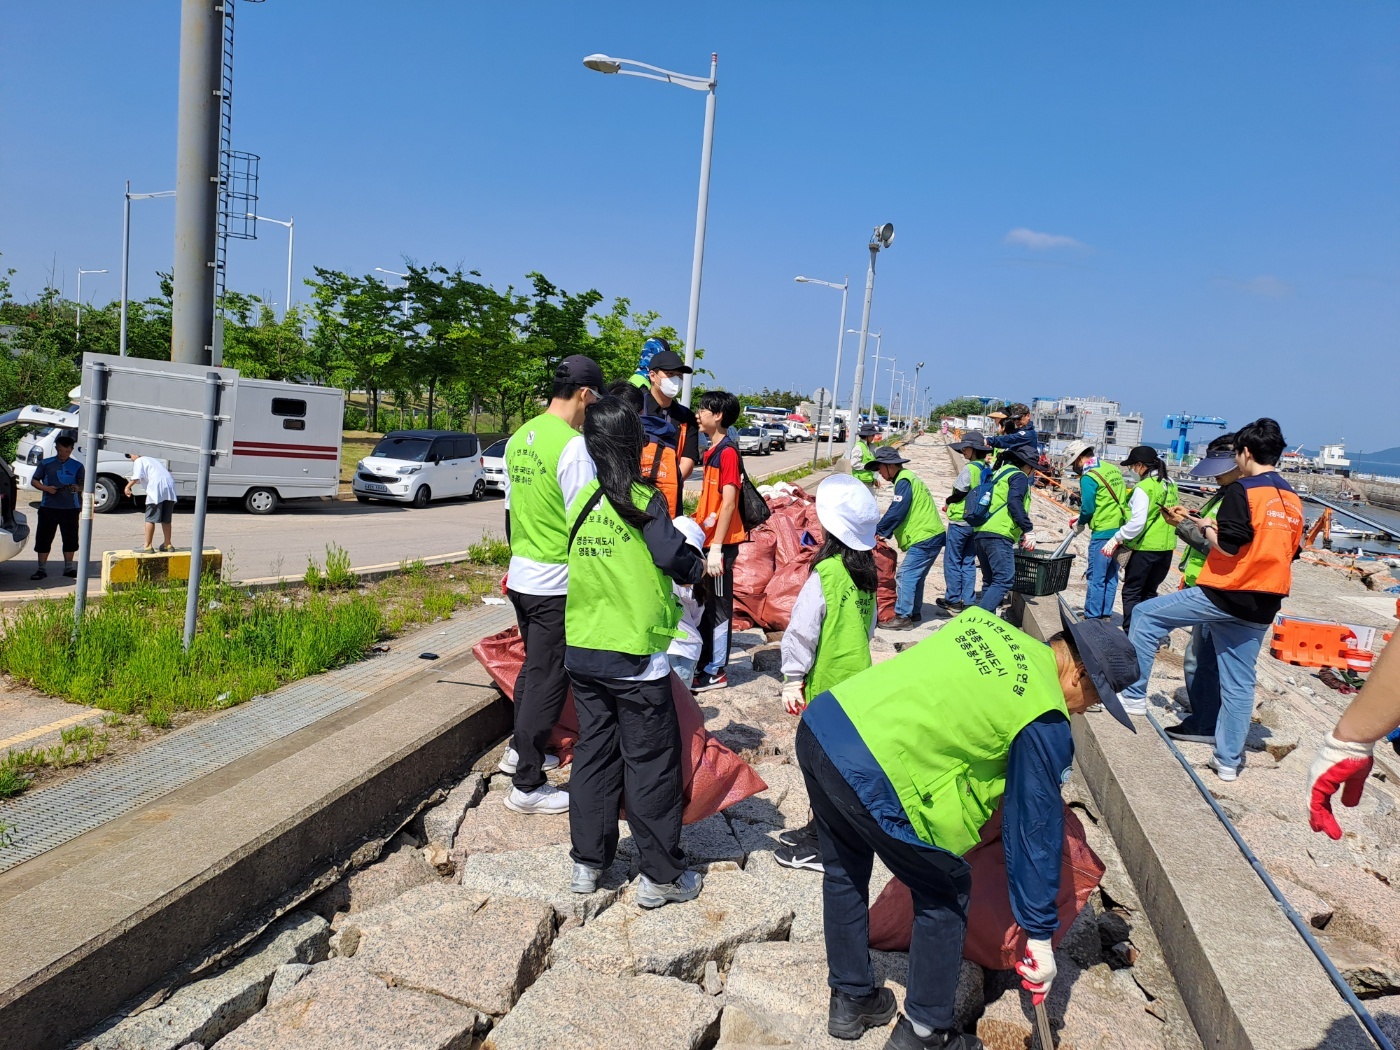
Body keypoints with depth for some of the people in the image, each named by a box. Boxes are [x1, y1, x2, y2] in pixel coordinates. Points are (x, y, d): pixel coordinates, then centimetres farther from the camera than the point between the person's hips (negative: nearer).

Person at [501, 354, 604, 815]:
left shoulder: (519, 438, 8)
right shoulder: (574, 446, -18)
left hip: (521, 575, 9)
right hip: (556, 583, -8)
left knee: (533, 666, 24)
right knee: (548, 679, 1)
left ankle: (520, 750, 39)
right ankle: (527, 787, 8)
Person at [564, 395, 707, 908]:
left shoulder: (580, 502, 3)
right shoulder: (644, 501, -14)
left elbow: (577, 557, 8)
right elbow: (680, 562, -15)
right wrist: (698, 563, 7)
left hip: (583, 652, 6)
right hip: (636, 657, -5)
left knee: (594, 753, 16)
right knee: (651, 765, 6)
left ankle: (588, 862, 26)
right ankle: (660, 876, 16)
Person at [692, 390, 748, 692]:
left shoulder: (727, 453, -15)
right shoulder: (712, 451, 13)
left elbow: (728, 503, -20)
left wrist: (716, 547, -22)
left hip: (721, 543, -9)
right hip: (707, 540, 9)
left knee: (718, 608, 1)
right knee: (704, 605, 16)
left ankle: (716, 672, 10)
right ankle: (703, 662, 28)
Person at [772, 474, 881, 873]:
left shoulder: (825, 575, -20)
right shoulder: (866, 574, 4)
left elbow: (802, 631, -18)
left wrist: (792, 679, -10)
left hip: (828, 685, -8)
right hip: (857, 679, 8)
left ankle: (821, 847, 11)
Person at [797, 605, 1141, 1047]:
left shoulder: (985, 622, 16)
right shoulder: (1045, 722, -3)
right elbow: (1035, 827, 3)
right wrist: (1040, 937, 13)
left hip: (819, 722, 9)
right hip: (870, 774, -8)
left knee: (845, 873, 28)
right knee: (946, 893, 16)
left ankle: (850, 1002, 45)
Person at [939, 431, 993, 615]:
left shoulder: (969, 468, -18)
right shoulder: (987, 468, 5)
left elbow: (959, 493, -17)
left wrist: (947, 503, 4)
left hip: (960, 522, -7)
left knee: (952, 561, 4)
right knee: (969, 562, 14)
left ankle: (953, 601, 8)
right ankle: (968, 601, 16)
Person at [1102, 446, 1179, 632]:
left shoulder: (1144, 487, -17)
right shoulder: (1170, 484, 7)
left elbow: (1137, 523, -21)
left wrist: (1117, 539, -12)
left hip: (1146, 547, -7)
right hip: (1166, 547, 7)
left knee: (1131, 592, 5)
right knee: (1149, 592, 18)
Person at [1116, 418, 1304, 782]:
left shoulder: (1241, 491, -11)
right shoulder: (1292, 500, 12)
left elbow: (1228, 546, -17)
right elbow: (1288, 552, 18)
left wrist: (1206, 527, 2)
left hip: (1224, 595, -7)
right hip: (1262, 606, 7)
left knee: (1145, 614, 7)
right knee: (1239, 683, 12)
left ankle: (1134, 694, 9)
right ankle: (1229, 760, 18)